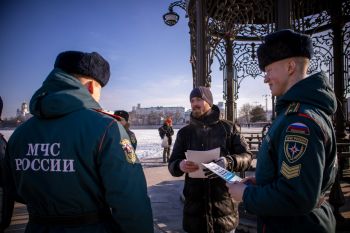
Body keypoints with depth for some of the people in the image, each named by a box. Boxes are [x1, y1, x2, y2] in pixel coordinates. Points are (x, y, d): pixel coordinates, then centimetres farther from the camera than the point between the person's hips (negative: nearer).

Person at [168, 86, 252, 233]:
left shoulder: (228, 128, 0)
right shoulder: (184, 132, 7)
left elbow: (247, 156, -1)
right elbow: (172, 165, 5)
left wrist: (229, 162, -23)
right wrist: (180, 165, -19)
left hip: (224, 203, -1)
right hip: (195, 203, 2)